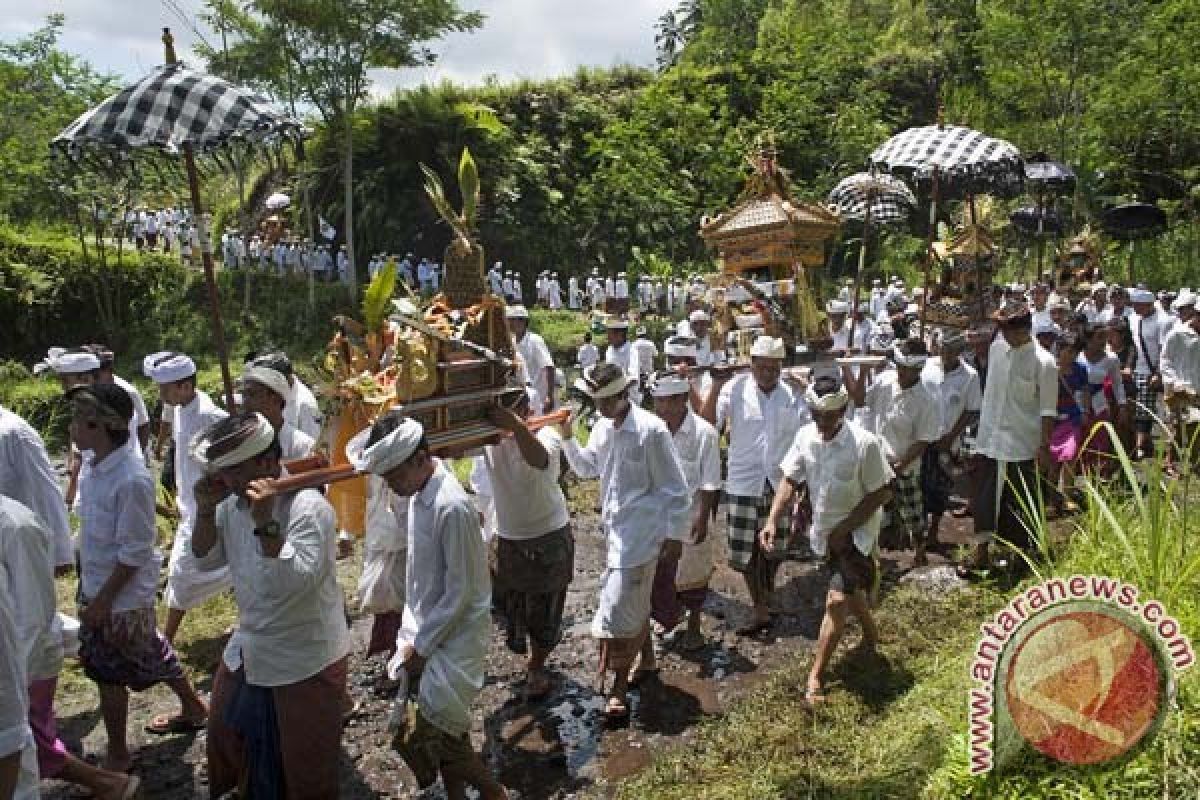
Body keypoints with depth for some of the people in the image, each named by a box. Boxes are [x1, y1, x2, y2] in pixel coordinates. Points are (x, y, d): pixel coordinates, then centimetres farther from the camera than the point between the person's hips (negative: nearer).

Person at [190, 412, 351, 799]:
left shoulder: (309, 508, -25)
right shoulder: (234, 501, -3)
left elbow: (295, 583, -32)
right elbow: (206, 560, 5)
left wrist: (266, 522, -38)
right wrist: (206, 510, -11)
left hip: (305, 661, -7)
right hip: (249, 650, 8)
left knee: (305, 767, 8)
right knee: (226, 736, 27)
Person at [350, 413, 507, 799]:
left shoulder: (452, 507, -27)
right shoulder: (418, 492, -1)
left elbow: (460, 593, -22)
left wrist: (420, 645, -13)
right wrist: (412, 634, 10)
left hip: (453, 638, -8)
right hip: (426, 629, 8)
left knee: (436, 732, -2)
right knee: (439, 731, 16)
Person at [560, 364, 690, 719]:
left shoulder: (651, 430, -19)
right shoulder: (603, 427, 2)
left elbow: (675, 488, -13)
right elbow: (586, 467, 15)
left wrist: (675, 535, -11)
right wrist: (567, 436, -1)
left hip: (641, 531, -7)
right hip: (614, 528, 7)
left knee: (620, 604, -6)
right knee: (634, 600, 21)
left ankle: (619, 685, 9)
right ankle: (647, 657, 41)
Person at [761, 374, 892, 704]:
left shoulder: (865, 443, -24)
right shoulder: (806, 436, -9)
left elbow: (881, 493, -16)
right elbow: (790, 480, -4)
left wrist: (843, 528, -18)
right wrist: (772, 520, -17)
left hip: (855, 532, -5)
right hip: (824, 531, 5)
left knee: (837, 600, -12)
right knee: (850, 590, 22)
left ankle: (815, 677, -3)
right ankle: (870, 636, 51)